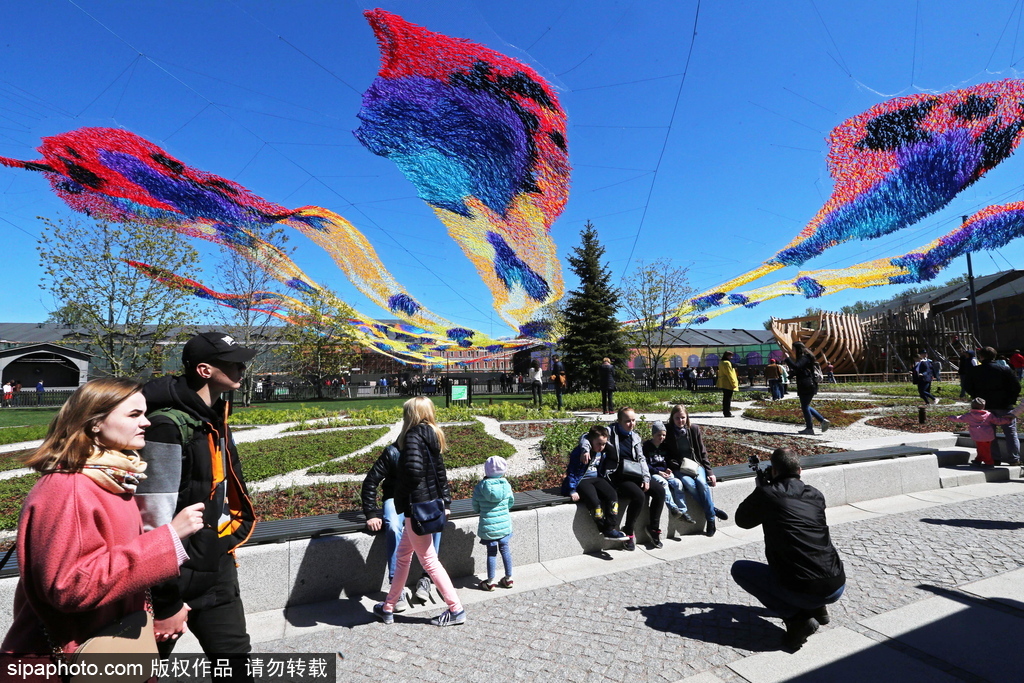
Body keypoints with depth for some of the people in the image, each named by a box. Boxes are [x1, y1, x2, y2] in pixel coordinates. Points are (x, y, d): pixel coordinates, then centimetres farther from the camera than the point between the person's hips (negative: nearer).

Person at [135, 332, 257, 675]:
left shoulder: (214, 419, 6)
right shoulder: (169, 426, -22)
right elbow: (155, 520, -23)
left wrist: (225, 544, 15)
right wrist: (166, 602, -18)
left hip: (218, 574, 7)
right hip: (178, 581, -7)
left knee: (237, 665, 15)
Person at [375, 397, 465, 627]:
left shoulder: (413, 436, -19)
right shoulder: (433, 436, 7)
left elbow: (413, 469, -34)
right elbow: (440, 472, 12)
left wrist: (402, 493, -15)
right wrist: (444, 500, 17)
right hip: (430, 503, 9)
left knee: (429, 560, 5)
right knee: (403, 556, 21)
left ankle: (456, 609, 16)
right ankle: (388, 608, 35)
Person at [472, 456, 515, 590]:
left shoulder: (479, 487, -14)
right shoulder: (506, 485, -9)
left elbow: (476, 508, -5)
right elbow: (511, 503, 6)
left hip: (488, 527, -2)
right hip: (504, 525, 2)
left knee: (491, 553, 11)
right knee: (505, 549, 17)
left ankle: (490, 582, 23)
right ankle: (508, 578, 29)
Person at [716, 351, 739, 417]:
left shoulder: (721, 363, 14)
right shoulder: (727, 363, -16)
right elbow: (729, 374, -18)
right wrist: (734, 384, -14)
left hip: (723, 383, 10)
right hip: (728, 384, -10)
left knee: (726, 397, 15)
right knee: (728, 398, -6)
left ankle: (725, 412, 20)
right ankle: (727, 412, -5)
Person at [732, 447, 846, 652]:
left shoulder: (767, 494, -7)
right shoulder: (815, 495, 7)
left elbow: (742, 520, 11)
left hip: (801, 591, -6)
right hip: (837, 588, 7)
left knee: (739, 568, 12)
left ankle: (797, 618, 0)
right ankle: (818, 608, 20)